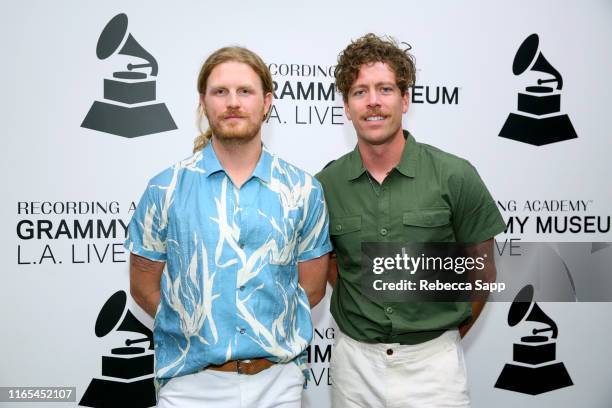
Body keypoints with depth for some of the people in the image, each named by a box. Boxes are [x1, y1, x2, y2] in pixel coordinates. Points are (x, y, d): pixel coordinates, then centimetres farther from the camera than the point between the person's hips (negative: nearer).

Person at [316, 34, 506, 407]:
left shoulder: (455, 176, -11)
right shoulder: (326, 184, -5)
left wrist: (449, 334, 7)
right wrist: (364, 319, 6)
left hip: (432, 361, -2)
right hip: (354, 360, 2)